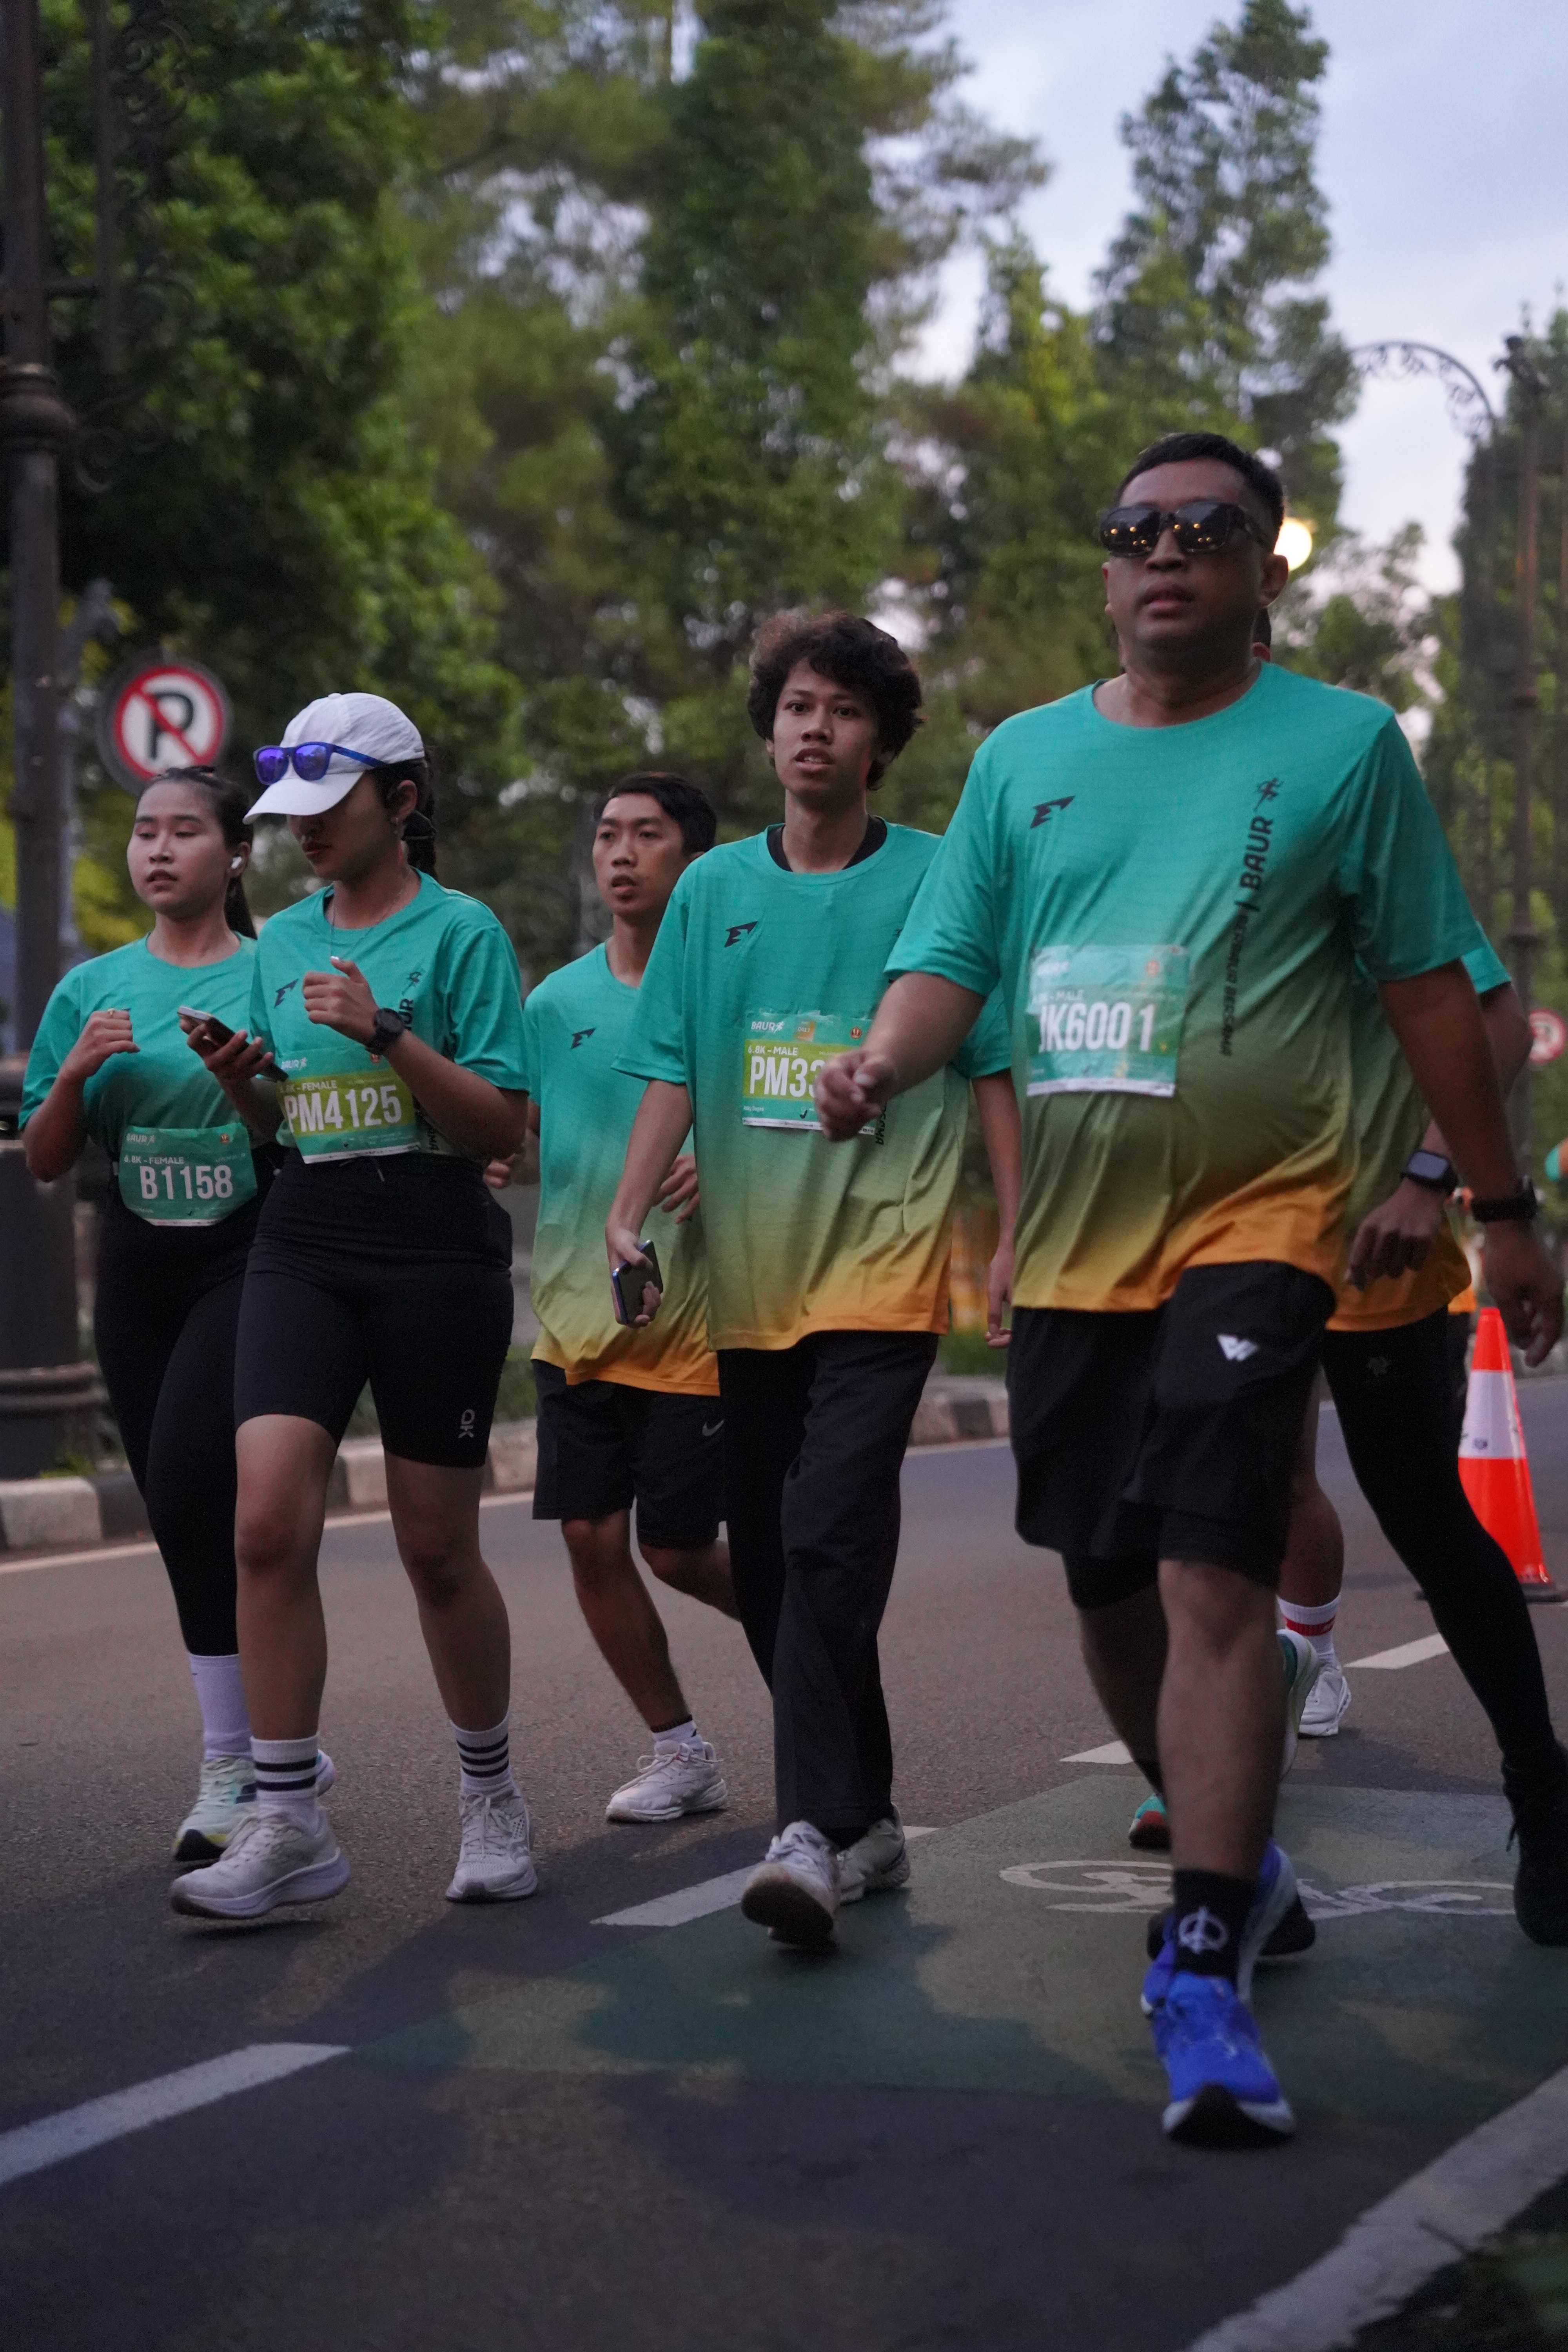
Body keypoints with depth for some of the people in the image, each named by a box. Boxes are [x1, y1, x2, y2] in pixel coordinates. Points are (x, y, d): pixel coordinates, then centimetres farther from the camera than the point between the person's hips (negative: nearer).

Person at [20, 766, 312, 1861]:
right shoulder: (93, 989, 10)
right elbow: (44, 1161, 10)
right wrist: (74, 1074, -8)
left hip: (250, 1258, -5)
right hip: (138, 1274, 5)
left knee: (189, 1486, -20)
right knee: (192, 1522, 7)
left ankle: (233, 1762, -9)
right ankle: (264, 1748, 20)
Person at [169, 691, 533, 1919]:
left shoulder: (461, 931, -1)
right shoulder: (282, 940, 15)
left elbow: (503, 1124, -6)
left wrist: (388, 1034, -17)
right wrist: (239, 1075, 0)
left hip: (436, 1242, -4)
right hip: (305, 1241, 4)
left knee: (438, 1546, 3)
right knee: (269, 1525, -13)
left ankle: (493, 1796, 24)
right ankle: (288, 1826, -7)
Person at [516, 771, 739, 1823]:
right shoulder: (557, 1001, 8)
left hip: (693, 1325, -4)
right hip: (577, 1317, 4)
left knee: (675, 1548, 0)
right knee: (592, 1538, 2)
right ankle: (681, 1752, 18)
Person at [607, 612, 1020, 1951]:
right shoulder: (714, 889, 11)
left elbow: (994, 1070, 2)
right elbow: (673, 1072, 11)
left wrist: (1014, 1236, -4)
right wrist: (628, 1215, -1)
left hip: (883, 1258, -5)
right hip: (751, 1273, 5)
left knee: (829, 1539, -19)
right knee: (771, 1562, 9)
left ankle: (819, 1833, -20)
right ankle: (866, 1818, 22)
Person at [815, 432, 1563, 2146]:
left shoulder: (1343, 746, 1)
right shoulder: (1022, 759, 10)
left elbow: (1427, 986, 3)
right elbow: (950, 958, 5)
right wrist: (877, 1064, -18)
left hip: (1253, 1219, -4)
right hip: (1070, 1236, 5)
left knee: (1214, 1582, -17)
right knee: (1108, 1588, 11)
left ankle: (1202, 1974, -12)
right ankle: (1231, 1853, 35)